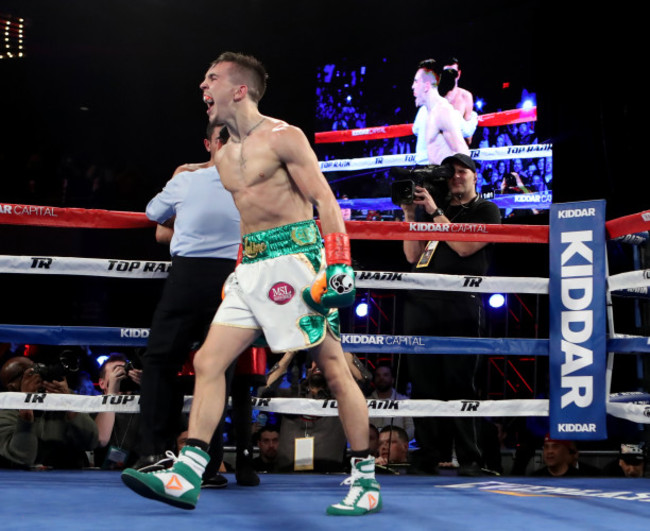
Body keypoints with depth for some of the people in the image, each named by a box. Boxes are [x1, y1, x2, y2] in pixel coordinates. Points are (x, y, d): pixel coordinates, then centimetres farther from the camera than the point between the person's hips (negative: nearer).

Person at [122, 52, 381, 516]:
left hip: (296, 258, -8)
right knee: (207, 363, -1)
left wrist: (340, 265, -18)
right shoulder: (224, 156, 18)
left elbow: (325, 201, -9)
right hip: (252, 268, 8)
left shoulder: (282, 137, -5)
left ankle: (367, 480, 3)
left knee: (335, 370, -4)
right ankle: (186, 476, 0)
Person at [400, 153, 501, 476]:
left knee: (459, 383, -7)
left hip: (459, 306, -5)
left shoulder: (486, 211, 9)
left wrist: (435, 213, -7)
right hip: (420, 303, 5)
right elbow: (412, 255, 14)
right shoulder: (435, 210, 22)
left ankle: (469, 459, -4)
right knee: (424, 384, 2)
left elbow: (464, 246, -8)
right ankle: (430, 457, 6)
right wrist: (410, 215, 4)